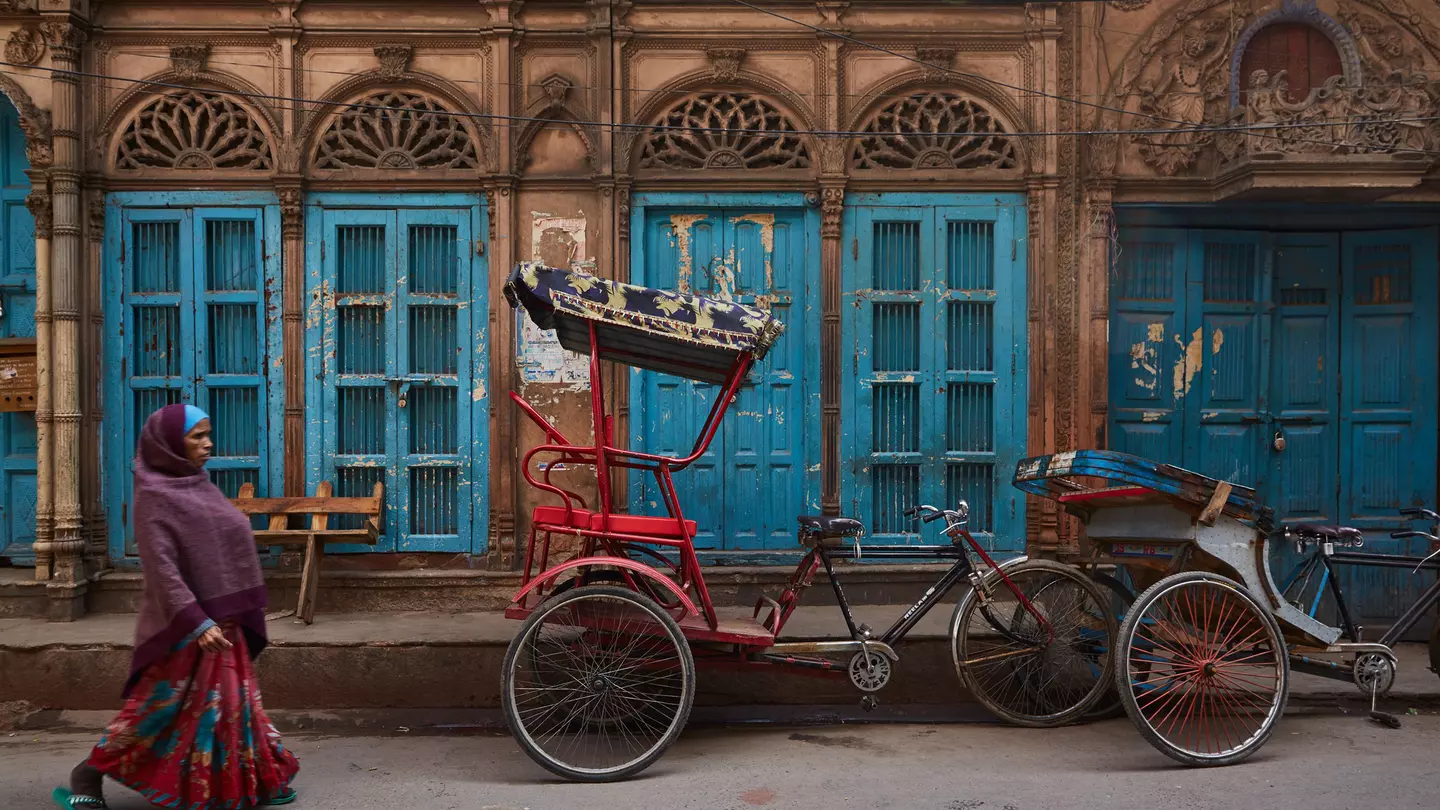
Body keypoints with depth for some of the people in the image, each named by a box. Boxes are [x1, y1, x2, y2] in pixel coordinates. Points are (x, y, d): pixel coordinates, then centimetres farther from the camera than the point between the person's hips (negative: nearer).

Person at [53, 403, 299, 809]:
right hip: (186, 626, -8)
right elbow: (162, 568, -21)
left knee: (232, 700, 13)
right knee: (159, 706, 0)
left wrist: (239, 612, 18)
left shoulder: (196, 484, 10)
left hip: (222, 617, 8)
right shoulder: (155, 495, -15)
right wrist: (197, 622, -27)